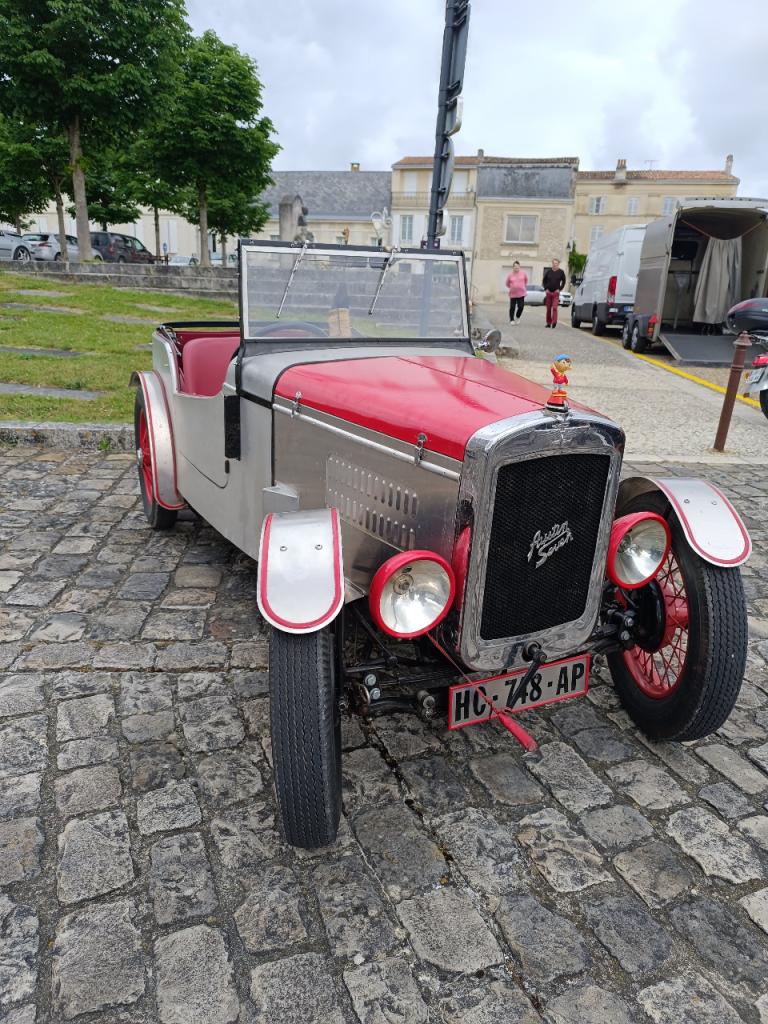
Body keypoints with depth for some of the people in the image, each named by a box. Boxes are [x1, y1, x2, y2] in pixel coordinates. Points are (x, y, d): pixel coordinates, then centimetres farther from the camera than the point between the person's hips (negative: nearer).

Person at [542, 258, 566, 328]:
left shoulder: (561, 272, 1)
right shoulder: (548, 271, 5)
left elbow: (563, 282, 6)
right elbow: (544, 281, 13)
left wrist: (559, 289, -4)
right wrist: (546, 289, 1)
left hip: (556, 293, -2)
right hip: (548, 292, 2)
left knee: (554, 308, -14)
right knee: (548, 308, 6)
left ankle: (554, 322, -16)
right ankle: (548, 323, 15)